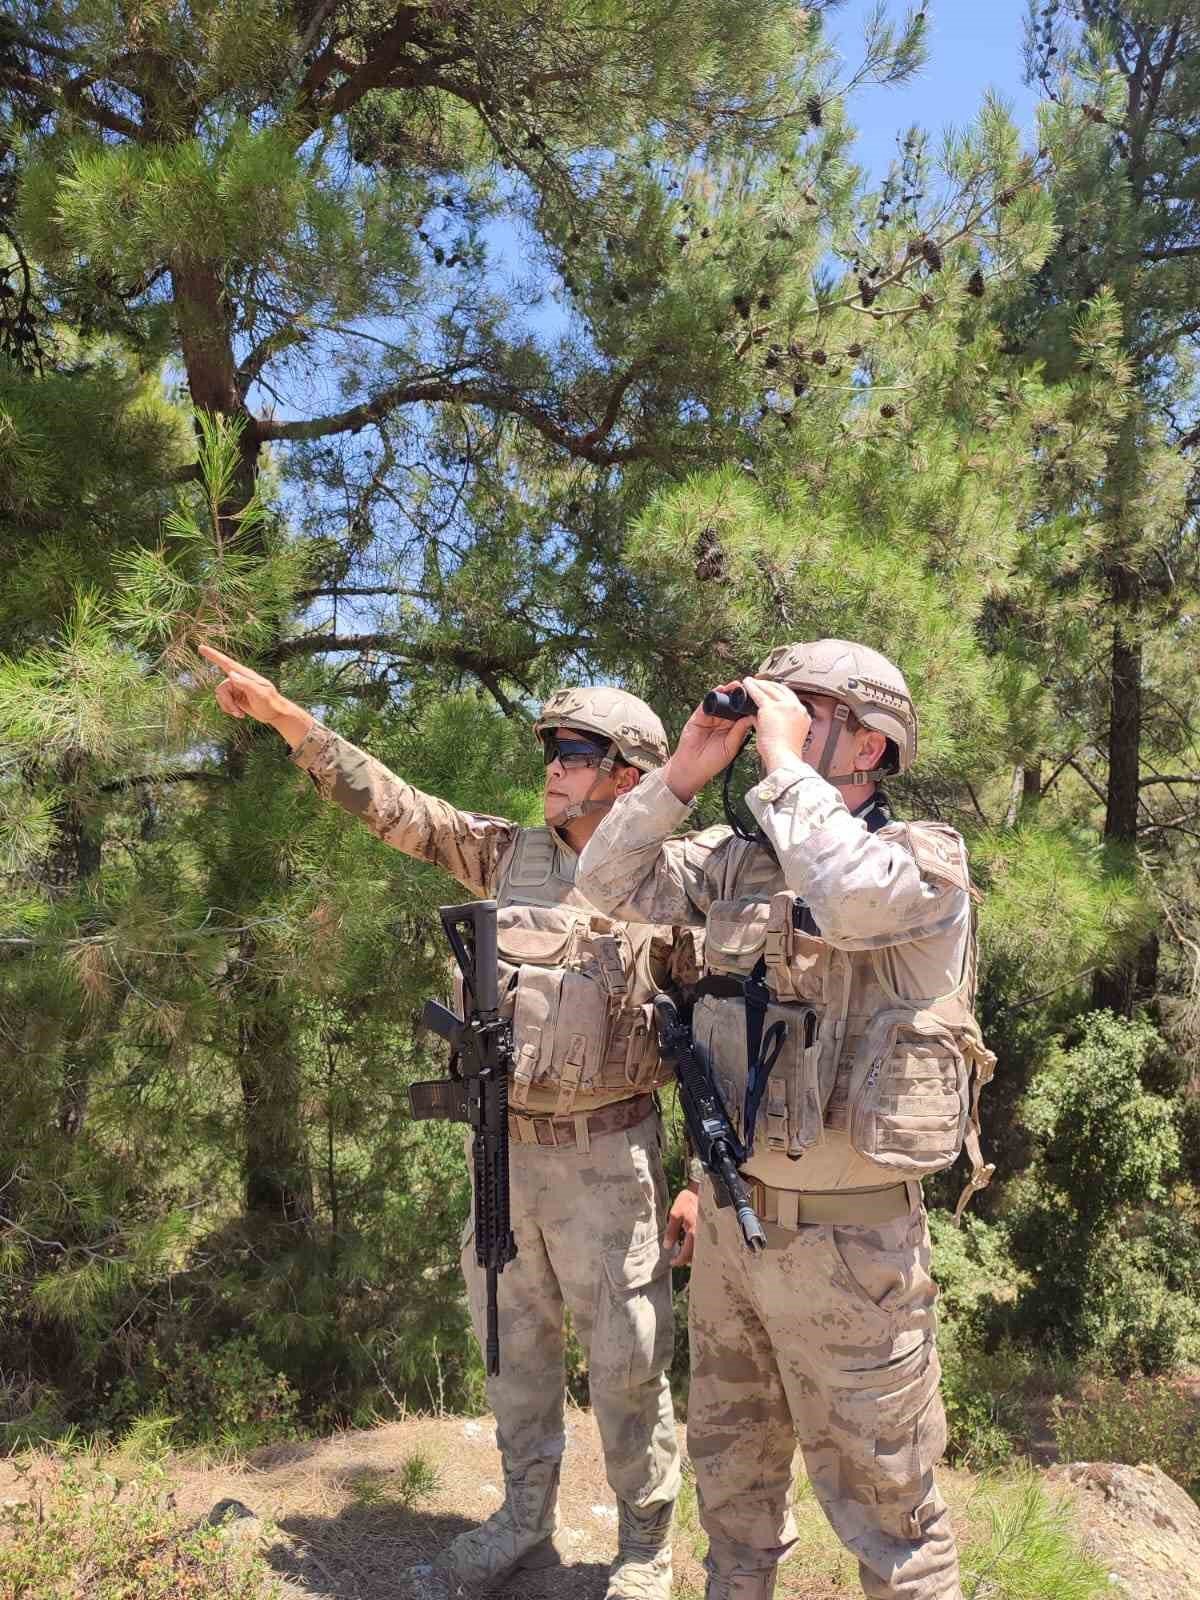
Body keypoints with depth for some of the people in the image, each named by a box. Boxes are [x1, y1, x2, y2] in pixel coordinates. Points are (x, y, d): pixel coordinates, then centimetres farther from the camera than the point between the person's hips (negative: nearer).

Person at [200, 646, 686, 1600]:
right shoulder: (510, 856, 3)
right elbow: (392, 805, 4)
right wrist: (283, 714, -1)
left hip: (606, 1156, -5)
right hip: (504, 1148, 5)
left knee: (627, 1362, 7)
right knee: (514, 1348, 19)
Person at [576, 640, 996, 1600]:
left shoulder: (926, 861, -15)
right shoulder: (739, 858, 3)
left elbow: (853, 897, -37)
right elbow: (611, 884, 1)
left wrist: (784, 759, -25)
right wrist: (684, 773, -8)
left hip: (848, 1240, -6)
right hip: (732, 1219, 6)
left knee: (880, 1499, 12)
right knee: (731, 1464, 26)